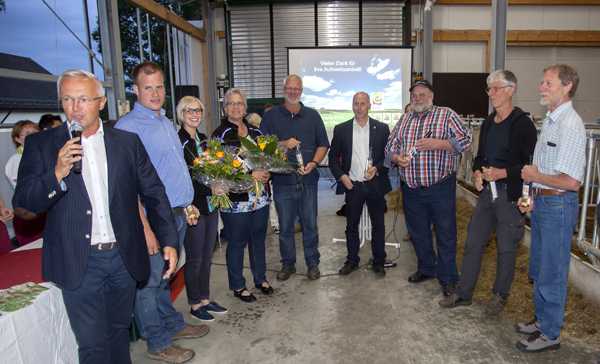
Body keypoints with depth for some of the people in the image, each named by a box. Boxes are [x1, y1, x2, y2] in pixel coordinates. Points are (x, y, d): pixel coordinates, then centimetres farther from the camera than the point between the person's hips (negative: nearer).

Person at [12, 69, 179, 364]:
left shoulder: (128, 142, 3)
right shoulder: (41, 144, -1)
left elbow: (153, 193, 4)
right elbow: (23, 201, -5)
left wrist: (168, 240, -2)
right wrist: (57, 173, -23)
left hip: (123, 257, 2)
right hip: (79, 263, -2)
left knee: (119, 332, 20)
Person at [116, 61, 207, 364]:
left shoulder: (165, 122, 14)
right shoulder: (128, 127, -13)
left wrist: (187, 205, 18)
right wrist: (144, 227, -21)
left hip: (177, 214, 8)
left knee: (165, 277, 21)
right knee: (149, 281, 6)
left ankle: (173, 325, 36)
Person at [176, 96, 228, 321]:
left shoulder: (203, 139, 12)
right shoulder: (177, 141, -11)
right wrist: (210, 189, -23)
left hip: (210, 204, 7)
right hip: (193, 206, -7)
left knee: (207, 255, 15)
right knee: (194, 258, 4)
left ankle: (205, 299, 29)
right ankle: (195, 304, 20)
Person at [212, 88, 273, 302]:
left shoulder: (255, 132, 10)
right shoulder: (220, 135, -7)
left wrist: (266, 173, -3)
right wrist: (250, 175, -18)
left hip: (260, 198, 5)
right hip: (235, 201, -5)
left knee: (259, 239, 17)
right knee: (237, 243, 7)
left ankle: (260, 278, 35)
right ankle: (238, 286, 24)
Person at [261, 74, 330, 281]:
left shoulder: (312, 115, 8)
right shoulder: (271, 116, 4)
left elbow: (323, 144, 8)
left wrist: (313, 163, -10)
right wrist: (283, 144, -16)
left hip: (308, 180, 1)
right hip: (282, 181, 0)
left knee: (310, 224, 9)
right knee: (285, 226, 10)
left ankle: (312, 263, 25)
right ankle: (288, 263, 25)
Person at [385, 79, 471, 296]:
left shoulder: (446, 115, 1)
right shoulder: (404, 120, 14)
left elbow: (465, 140, -8)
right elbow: (390, 147, 13)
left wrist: (438, 144, -20)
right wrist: (397, 158, -9)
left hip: (440, 187, -4)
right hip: (411, 189, 5)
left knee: (446, 233, 2)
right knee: (417, 232, 16)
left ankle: (447, 278, 15)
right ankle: (426, 268, 34)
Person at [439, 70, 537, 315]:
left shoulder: (522, 123, -11)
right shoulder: (488, 123, 11)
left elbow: (531, 164, -13)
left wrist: (502, 173, -22)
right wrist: (477, 173, -1)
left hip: (511, 195, -6)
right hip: (487, 191, 7)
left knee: (506, 248, 9)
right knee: (473, 243, 10)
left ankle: (500, 295, 28)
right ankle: (463, 293, 23)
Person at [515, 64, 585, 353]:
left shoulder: (570, 126, -20)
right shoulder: (550, 120, 10)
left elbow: (571, 181, -25)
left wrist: (535, 177, -12)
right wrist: (534, 197, 11)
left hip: (558, 205, -9)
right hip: (543, 202, 9)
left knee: (551, 274, 4)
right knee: (539, 269, 20)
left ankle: (550, 334, 21)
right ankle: (542, 320, 38)